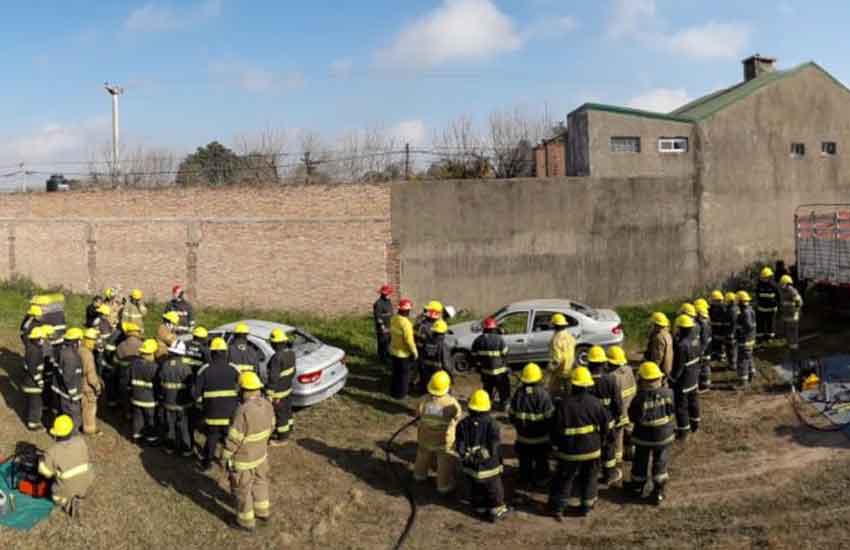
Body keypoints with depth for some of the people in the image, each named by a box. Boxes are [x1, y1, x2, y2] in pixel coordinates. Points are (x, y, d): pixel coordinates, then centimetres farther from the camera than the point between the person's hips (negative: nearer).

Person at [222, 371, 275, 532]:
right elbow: (270, 427, 4)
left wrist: (224, 456, -10)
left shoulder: (243, 411, -33)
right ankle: (263, 512, 44)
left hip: (243, 458, -7)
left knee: (242, 490, 14)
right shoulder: (266, 404, -11)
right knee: (259, 482, 26)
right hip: (261, 453, 7)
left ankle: (246, 522, 31)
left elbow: (233, 438, -25)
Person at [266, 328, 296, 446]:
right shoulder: (290, 352, -4)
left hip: (278, 391, -8)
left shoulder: (276, 358, -31)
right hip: (288, 388, 8)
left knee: (280, 414, 8)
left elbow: (273, 378, -27)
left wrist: (269, 394, -19)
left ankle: (282, 438, 23)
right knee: (286, 411, 23)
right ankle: (287, 432, 40)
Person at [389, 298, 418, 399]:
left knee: (396, 372, 24)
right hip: (404, 353, -8)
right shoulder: (406, 323, -30)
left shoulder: (394, 318, -5)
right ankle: (400, 393, 23)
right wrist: (415, 352, -14)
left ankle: (393, 390, 37)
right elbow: (409, 340, -26)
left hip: (394, 350, 8)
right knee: (403, 373, 11)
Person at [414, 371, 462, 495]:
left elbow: (418, 415, -9)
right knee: (445, 463, 19)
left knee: (424, 455, 30)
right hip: (445, 439, -3)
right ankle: (444, 485, 35)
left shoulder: (424, 400, -23)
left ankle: (420, 475, 54)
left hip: (425, 437, 3)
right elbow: (458, 415, -13)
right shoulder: (451, 403, -30)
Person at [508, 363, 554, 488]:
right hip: (541, 436, -2)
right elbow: (549, 416, -15)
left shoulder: (518, 393, -11)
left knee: (525, 460, 18)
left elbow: (511, 415, -2)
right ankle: (540, 478, 30)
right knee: (541, 460, 18)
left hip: (523, 436, 2)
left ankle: (525, 479, 30)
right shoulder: (543, 394, -20)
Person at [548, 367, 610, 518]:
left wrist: (555, 445, 5)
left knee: (564, 479, 12)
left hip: (569, 450, -2)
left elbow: (556, 428, -11)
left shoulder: (563, 404, -16)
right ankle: (586, 506, 25)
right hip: (592, 449, 2)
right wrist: (601, 439, 17)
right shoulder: (595, 402, -9)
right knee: (589, 479, 18)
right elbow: (605, 423, 0)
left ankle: (558, 507, 17)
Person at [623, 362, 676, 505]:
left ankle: (637, 486, 36)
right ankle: (659, 491, 22)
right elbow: (672, 411, -2)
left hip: (644, 437, -2)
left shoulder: (640, 398, -25)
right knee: (660, 463, 16)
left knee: (641, 463, 18)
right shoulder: (668, 393, -16)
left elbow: (633, 417, -13)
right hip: (664, 435, 2)